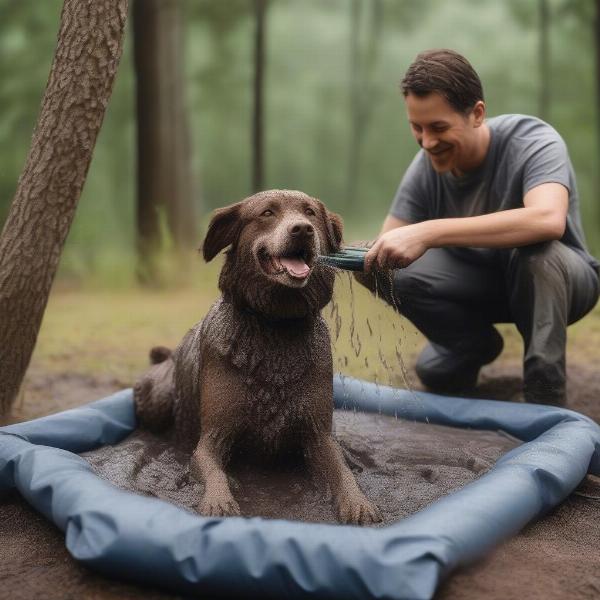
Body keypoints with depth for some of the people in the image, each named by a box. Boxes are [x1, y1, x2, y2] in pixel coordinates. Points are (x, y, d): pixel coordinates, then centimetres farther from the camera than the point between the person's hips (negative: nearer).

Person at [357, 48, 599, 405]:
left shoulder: (534, 142, -28)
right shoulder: (425, 168, -15)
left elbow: (548, 219, -48)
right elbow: (388, 249, -15)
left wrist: (430, 232, -53)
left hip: (557, 278, -4)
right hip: (480, 280, 4)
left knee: (537, 251, -38)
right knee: (391, 269, -22)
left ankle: (545, 399, -20)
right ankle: (473, 345, 7)